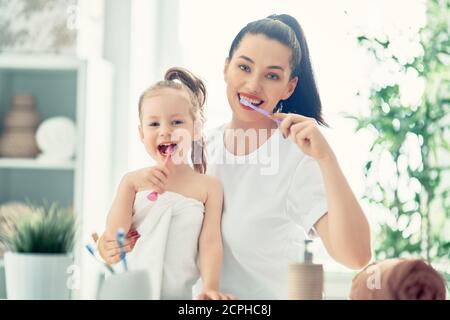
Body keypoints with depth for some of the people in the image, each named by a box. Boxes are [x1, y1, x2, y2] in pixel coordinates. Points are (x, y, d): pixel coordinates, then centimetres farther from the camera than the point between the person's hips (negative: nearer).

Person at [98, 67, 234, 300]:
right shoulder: (133, 180, 7)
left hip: (179, 294, -2)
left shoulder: (208, 187, 4)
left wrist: (210, 288, -16)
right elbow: (112, 234, 0)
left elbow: (210, 242, -2)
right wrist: (131, 187, -10)